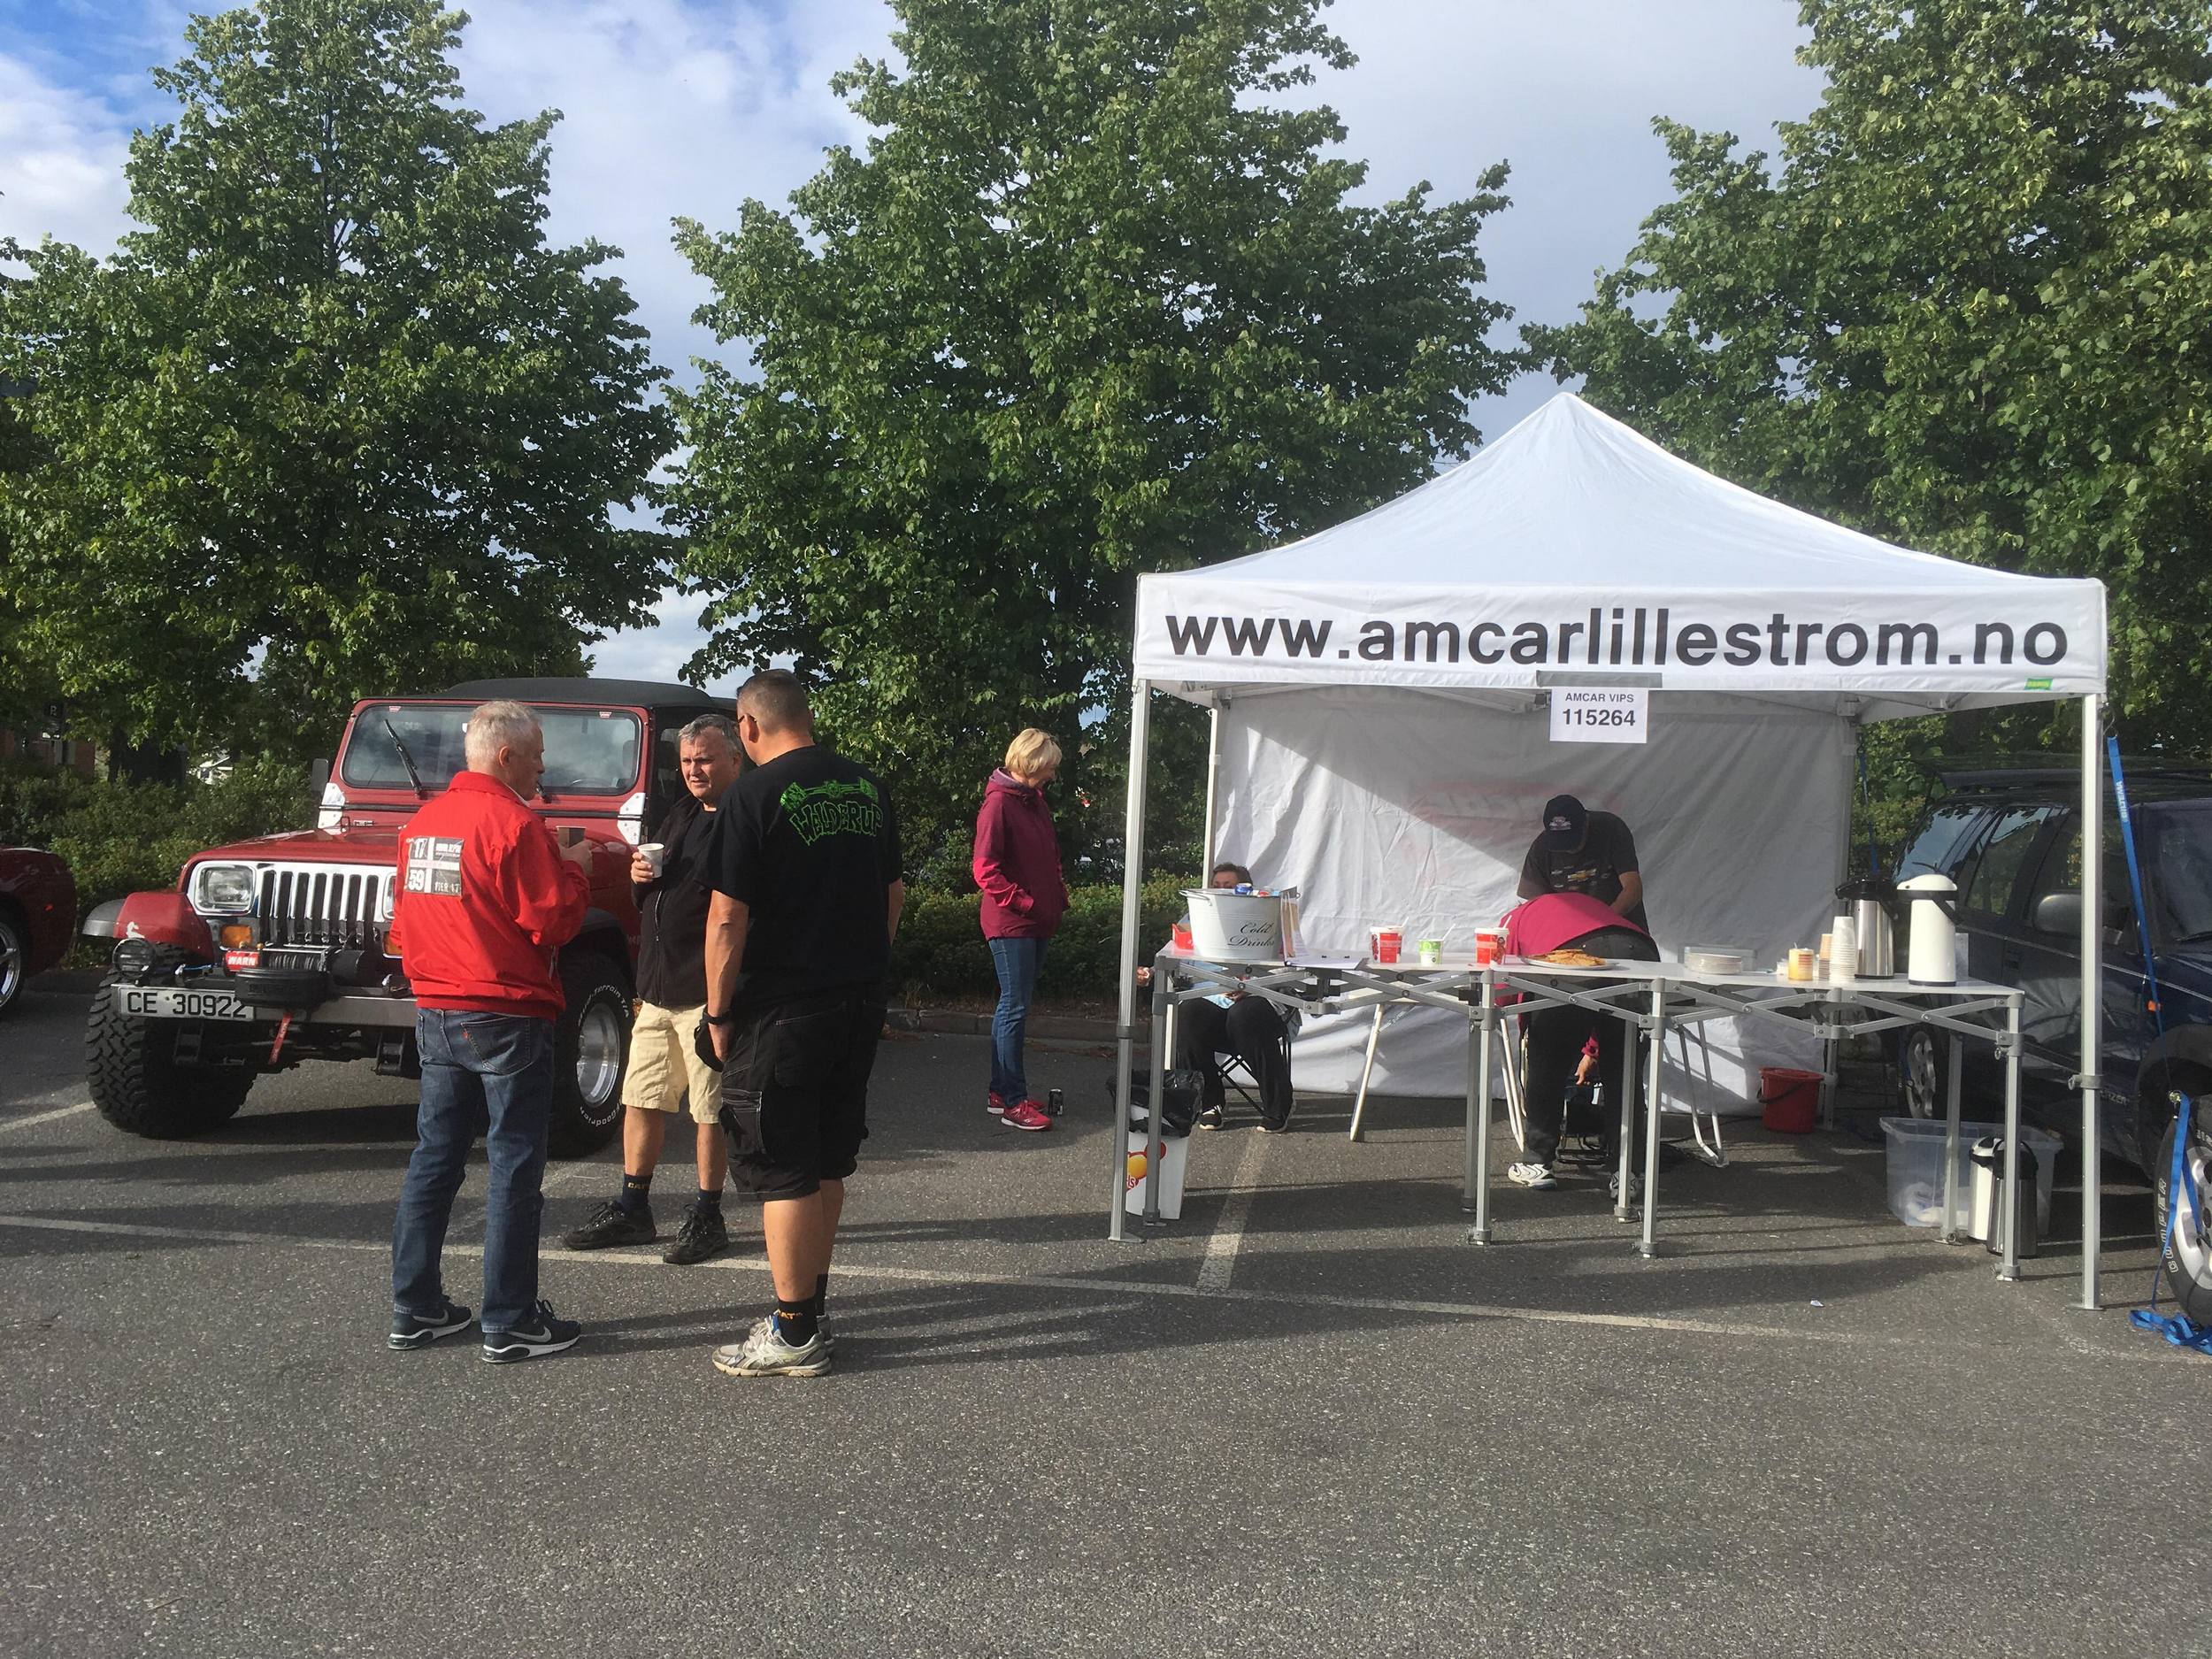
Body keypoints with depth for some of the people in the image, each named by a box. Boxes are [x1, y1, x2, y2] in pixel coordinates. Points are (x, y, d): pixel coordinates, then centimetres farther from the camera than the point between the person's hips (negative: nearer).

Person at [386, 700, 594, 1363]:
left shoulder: (421, 822, 8)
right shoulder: (513, 823, -16)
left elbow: (404, 921, 16)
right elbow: (549, 922, -17)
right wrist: (574, 870, -2)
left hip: (436, 1014, 8)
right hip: (505, 1017, -8)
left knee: (434, 1159, 14)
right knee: (514, 1170, 0)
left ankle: (414, 1308, 21)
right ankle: (510, 1323, 5)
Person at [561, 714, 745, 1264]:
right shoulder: (681, 813, 16)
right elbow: (651, 898, 26)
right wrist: (640, 876, 2)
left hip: (706, 991, -8)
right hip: (656, 987, 9)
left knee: (710, 1108, 1)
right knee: (641, 1100, 14)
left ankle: (707, 1218, 12)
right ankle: (631, 1209, 25)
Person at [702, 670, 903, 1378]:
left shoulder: (753, 796, -13)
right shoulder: (868, 788, 7)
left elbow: (727, 918, -15)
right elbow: (893, 893, 14)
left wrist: (719, 1012, -7)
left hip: (781, 1010, -7)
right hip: (860, 1002, 7)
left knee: (783, 1172, 2)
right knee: (827, 1162, 18)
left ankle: (795, 1333, 8)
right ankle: (813, 1305, 29)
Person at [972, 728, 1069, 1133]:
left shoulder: (1036, 802, 16)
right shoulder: (999, 803, -12)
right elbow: (986, 870, -16)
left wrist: (1059, 898, 11)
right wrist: (1025, 903, -18)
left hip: (1037, 924, 9)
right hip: (1010, 925, -9)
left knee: (1012, 1006, 13)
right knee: (1015, 1008, -6)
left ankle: (1000, 1092, 20)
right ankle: (1013, 1102, -1)